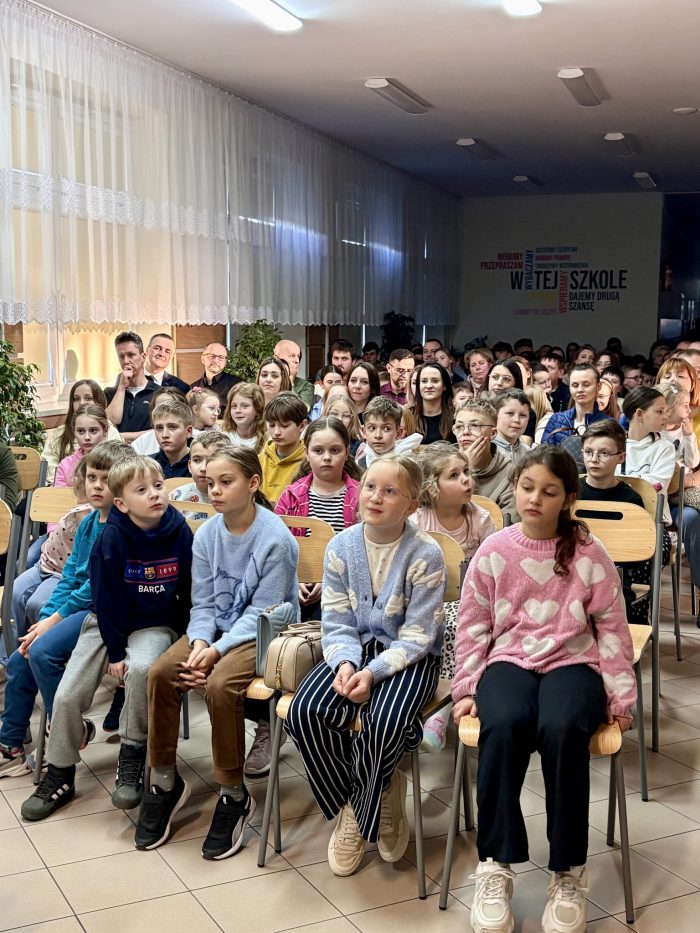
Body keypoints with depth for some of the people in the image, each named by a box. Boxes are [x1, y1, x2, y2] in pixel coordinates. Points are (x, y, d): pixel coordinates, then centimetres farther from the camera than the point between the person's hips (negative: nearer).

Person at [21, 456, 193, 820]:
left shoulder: (180, 532, -12)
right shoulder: (112, 537, -16)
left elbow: (190, 592, -1)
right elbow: (106, 597, -11)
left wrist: (181, 636, -4)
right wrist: (114, 651, -13)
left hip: (156, 626, -1)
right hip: (108, 622, 1)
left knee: (141, 668, -33)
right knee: (67, 694, -9)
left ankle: (131, 756, -12)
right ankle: (59, 775, 14)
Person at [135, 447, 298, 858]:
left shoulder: (276, 538, -16)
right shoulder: (207, 535, 1)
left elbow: (261, 611, -16)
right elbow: (203, 602, 3)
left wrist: (218, 650, -24)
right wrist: (200, 642, -16)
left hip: (264, 634, -6)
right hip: (216, 629, 6)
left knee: (219, 684, -32)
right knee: (160, 672, -19)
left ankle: (235, 796, -12)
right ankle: (165, 781, -1)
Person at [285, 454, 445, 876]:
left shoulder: (426, 554, -13)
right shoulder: (341, 547, -1)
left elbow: (416, 637, -13)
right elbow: (337, 623, 1)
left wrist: (372, 672, -25)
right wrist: (346, 663, -20)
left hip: (410, 656, -4)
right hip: (357, 648, 4)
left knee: (385, 723, -33)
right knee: (305, 712, -22)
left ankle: (360, 810, 1)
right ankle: (380, 795, 2)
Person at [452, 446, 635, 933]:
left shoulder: (589, 554, 0)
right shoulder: (494, 551, 2)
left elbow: (612, 627, 5)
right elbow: (473, 624, 7)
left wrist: (620, 693, 4)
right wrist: (467, 688, 3)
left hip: (572, 661, -1)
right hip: (509, 659, 1)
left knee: (561, 729, -35)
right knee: (502, 725, -34)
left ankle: (569, 873, -18)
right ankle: (496, 865, -20)